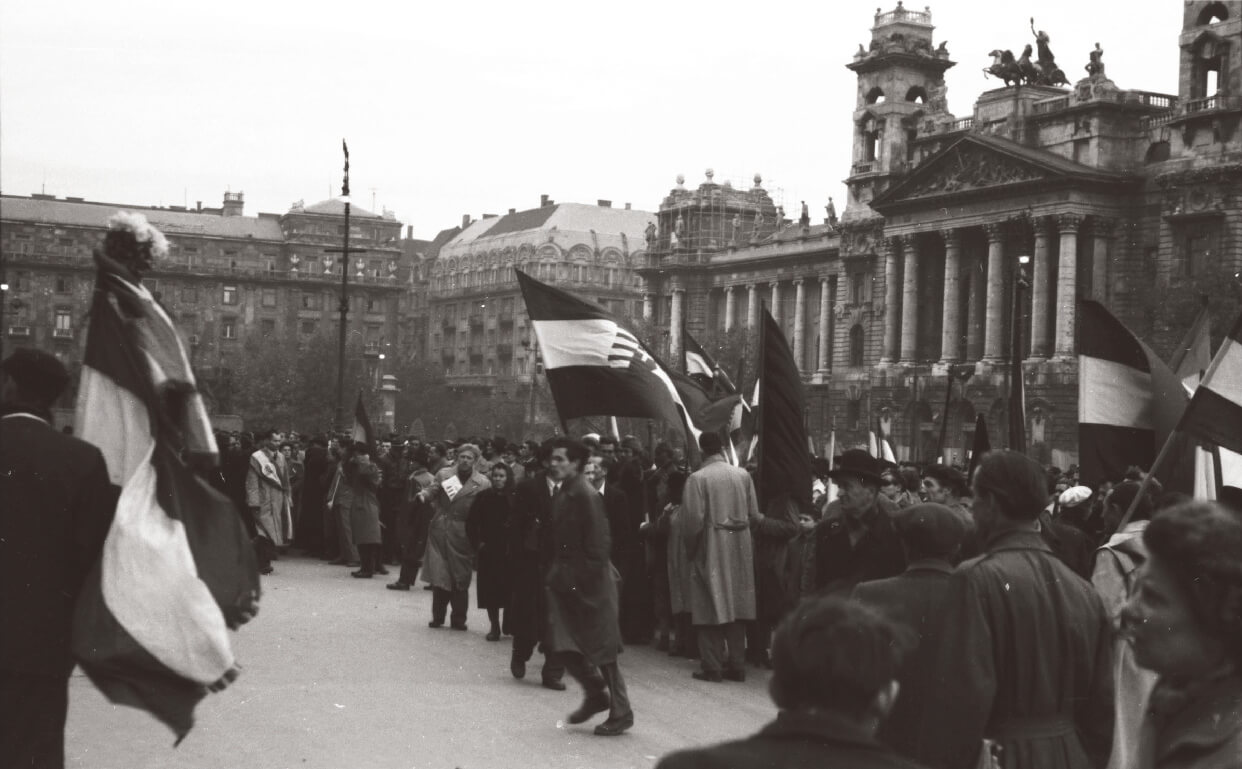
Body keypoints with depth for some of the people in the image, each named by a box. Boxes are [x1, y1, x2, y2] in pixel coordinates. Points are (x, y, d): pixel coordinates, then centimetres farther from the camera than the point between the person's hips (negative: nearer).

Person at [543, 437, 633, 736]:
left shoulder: (586, 496, -16)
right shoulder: (560, 492, 9)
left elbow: (596, 546, -18)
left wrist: (587, 584, -19)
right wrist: (553, 574, 10)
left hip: (589, 583, -8)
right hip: (564, 583, 8)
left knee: (601, 649, -1)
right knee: (562, 644, 7)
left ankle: (621, 712, 10)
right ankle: (595, 693, 24)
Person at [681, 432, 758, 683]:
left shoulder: (698, 478, -13)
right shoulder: (743, 475, 1)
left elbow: (692, 520, -14)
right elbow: (754, 514, 2)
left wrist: (690, 548, 1)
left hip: (711, 549, -4)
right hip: (740, 549, 4)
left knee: (710, 608, 3)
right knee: (735, 606, 12)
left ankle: (713, 667, 3)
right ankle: (736, 665, 15)